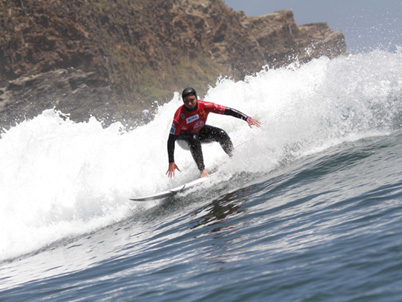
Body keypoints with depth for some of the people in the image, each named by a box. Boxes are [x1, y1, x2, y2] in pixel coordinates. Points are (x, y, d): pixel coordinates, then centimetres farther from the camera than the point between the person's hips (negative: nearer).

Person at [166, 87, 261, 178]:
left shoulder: (204, 106, -29)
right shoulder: (179, 116, -35)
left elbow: (228, 111, -25)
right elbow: (171, 140, -32)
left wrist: (247, 119, -32)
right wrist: (171, 162, -36)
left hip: (199, 131, 3)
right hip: (183, 136, -3)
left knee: (221, 134, -20)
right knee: (194, 140, -37)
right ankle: (202, 170, -32)